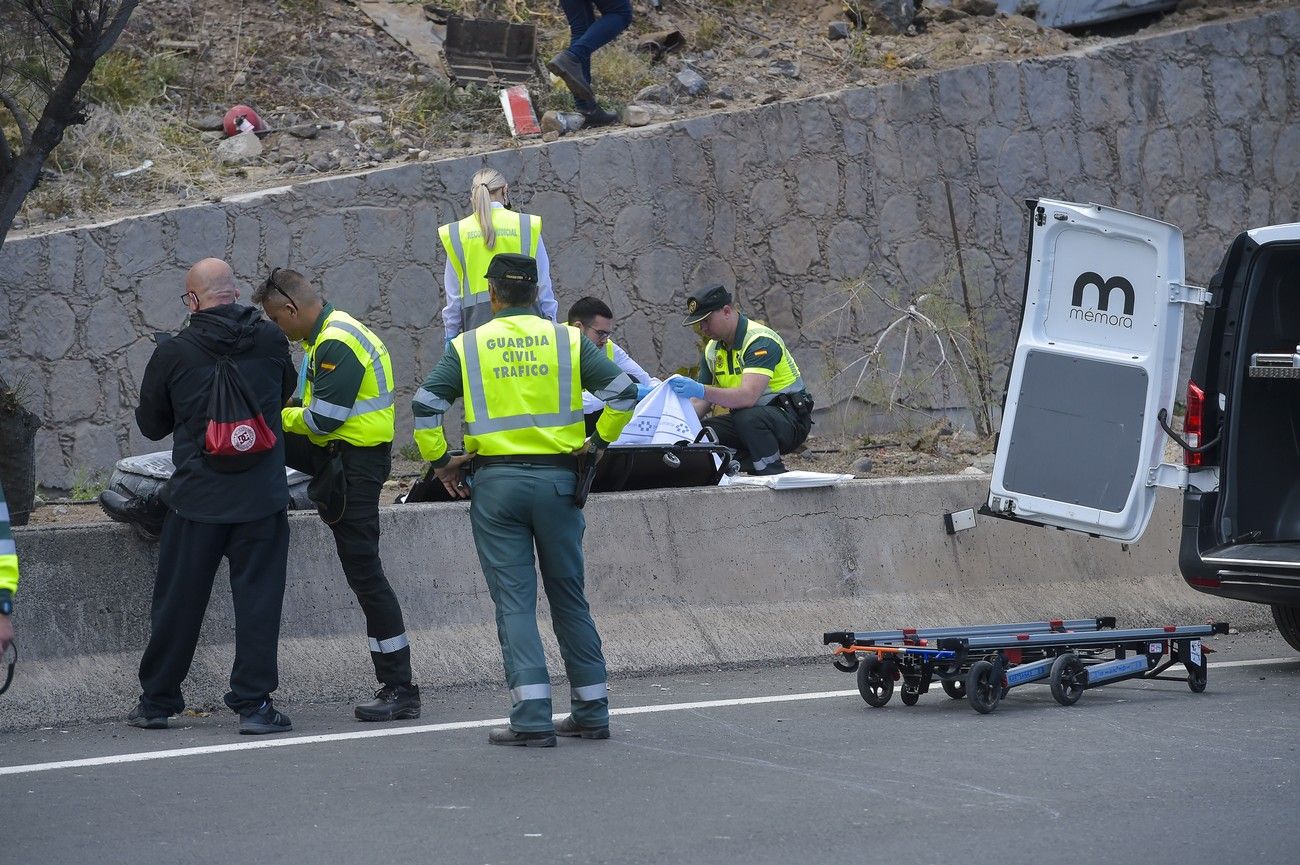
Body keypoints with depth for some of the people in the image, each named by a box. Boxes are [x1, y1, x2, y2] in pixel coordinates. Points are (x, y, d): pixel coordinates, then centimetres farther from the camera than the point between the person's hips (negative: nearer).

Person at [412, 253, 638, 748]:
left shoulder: (467, 347, 1)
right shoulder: (566, 341, 4)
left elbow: (425, 405, -7)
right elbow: (624, 391, -3)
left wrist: (440, 461, 3)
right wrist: (600, 442, 9)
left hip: (496, 483, -2)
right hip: (556, 479, 2)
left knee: (514, 601, 0)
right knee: (569, 597, 12)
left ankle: (533, 718, -8)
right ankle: (591, 711, 16)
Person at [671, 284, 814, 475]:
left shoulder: (761, 342, -21)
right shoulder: (713, 350, 6)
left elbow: (748, 396, -35)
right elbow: (700, 403, 7)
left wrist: (702, 391, -46)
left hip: (789, 419, -8)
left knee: (747, 418, -39)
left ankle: (776, 477, -21)